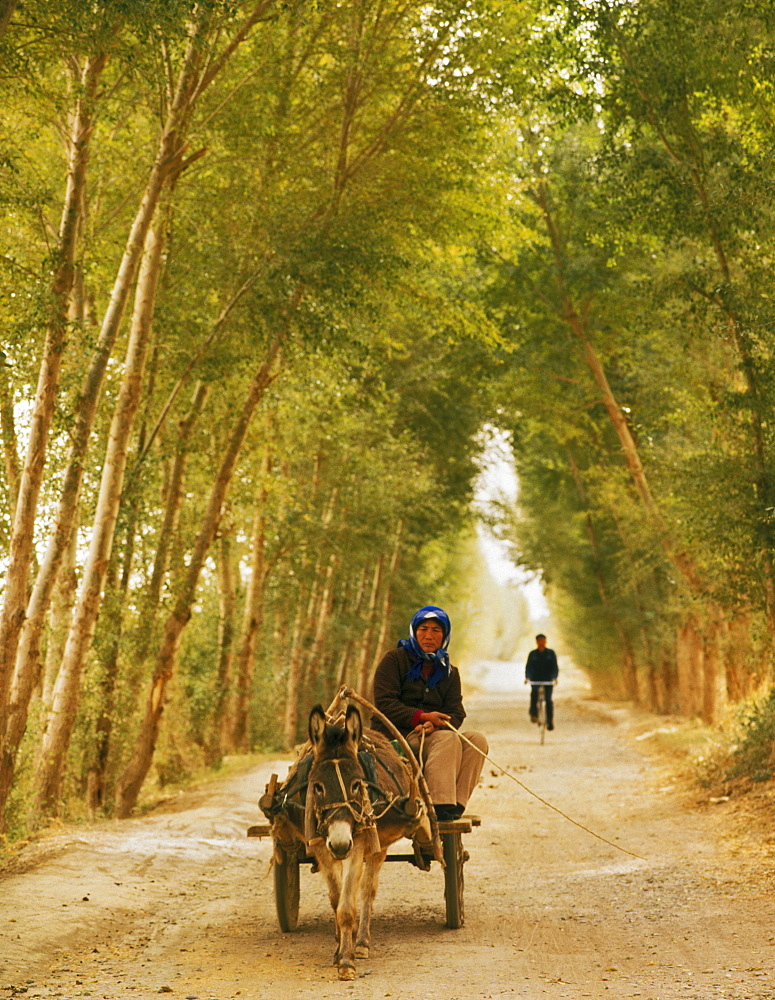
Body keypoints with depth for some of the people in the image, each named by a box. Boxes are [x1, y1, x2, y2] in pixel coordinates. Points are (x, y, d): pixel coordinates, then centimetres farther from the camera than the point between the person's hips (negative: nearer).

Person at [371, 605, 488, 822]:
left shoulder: (449, 672, 17)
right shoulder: (394, 659, 2)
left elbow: (456, 714, 4)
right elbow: (384, 703, -9)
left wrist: (435, 725, -19)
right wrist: (421, 717, -20)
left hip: (430, 736, 5)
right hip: (394, 737, -5)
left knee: (477, 740, -20)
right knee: (447, 739, -32)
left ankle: (456, 804, -32)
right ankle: (439, 806, -43)